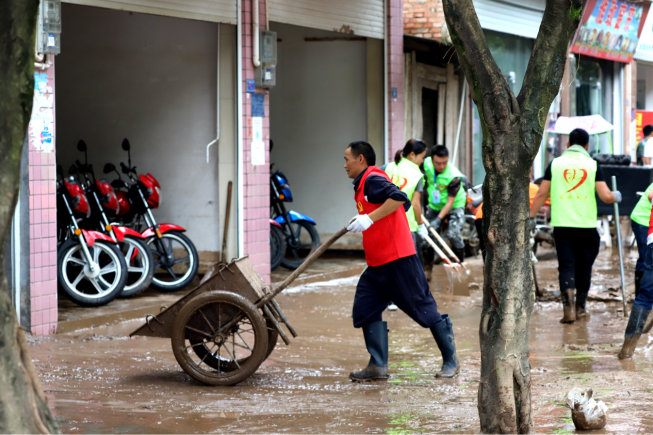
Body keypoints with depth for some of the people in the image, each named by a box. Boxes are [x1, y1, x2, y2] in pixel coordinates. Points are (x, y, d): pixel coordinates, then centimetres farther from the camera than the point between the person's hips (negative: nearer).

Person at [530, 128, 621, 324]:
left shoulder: (555, 164, 3)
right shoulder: (593, 165, 1)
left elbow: (542, 193, 1)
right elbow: (606, 196, -5)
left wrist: (531, 217, 9)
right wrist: (616, 197, 17)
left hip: (562, 224, 0)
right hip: (587, 225, 0)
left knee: (566, 266, 0)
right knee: (584, 268, 14)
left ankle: (568, 307, -18)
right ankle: (580, 307, 25)